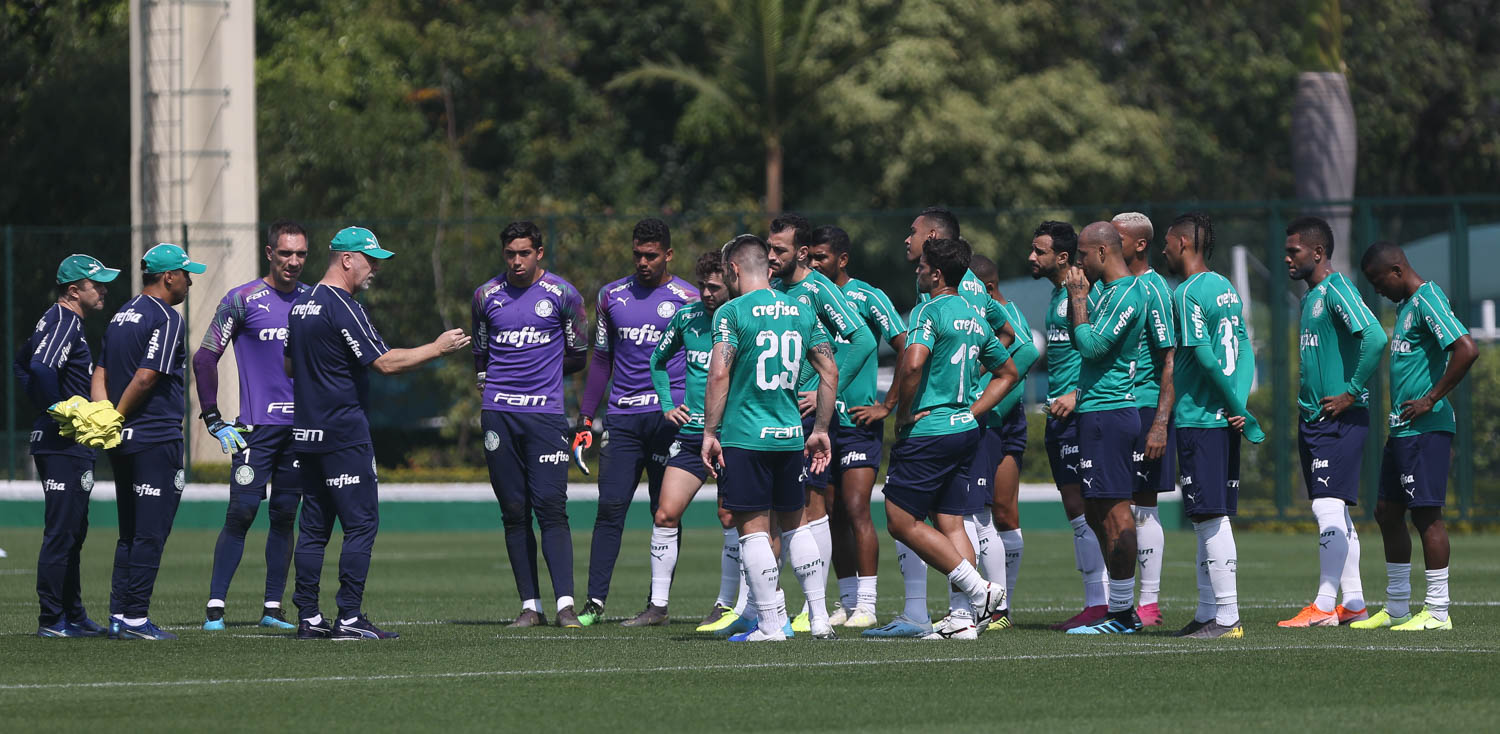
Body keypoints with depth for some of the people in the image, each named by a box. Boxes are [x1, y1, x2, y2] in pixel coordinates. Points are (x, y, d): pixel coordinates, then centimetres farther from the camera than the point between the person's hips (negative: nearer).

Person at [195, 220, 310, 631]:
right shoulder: (243, 300, -3)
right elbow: (205, 358, -1)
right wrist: (213, 421, -6)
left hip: (301, 427, 4)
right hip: (256, 427, -4)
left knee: (285, 516, 6)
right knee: (241, 512, -10)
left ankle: (273, 608, 10)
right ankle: (215, 608, -9)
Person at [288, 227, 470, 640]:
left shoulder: (301, 305, 14)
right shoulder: (343, 308, -14)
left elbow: (290, 366, 23)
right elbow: (385, 363, -18)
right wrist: (437, 349, -10)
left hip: (306, 435, 9)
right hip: (344, 435, -9)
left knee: (314, 526, 10)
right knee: (361, 524, -6)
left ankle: (308, 618, 9)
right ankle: (349, 618, -9)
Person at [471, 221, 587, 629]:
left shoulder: (562, 295, 3)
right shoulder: (486, 296, 10)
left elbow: (577, 355, 13)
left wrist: (541, 372, 12)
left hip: (546, 413, -3)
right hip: (498, 414, 3)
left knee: (551, 507, -11)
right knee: (514, 513, 2)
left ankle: (565, 605, -14)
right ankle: (530, 606, 4)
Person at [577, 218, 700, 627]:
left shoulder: (687, 300, 2)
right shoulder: (612, 297, 13)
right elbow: (602, 359, 19)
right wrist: (585, 417, 13)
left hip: (670, 415, -3)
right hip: (622, 417, 3)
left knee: (666, 513, 0)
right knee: (610, 508, -6)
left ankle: (659, 605, 3)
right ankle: (595, 602, -7)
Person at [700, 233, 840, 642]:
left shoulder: (732, 313, -8)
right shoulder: (802, 312, 9)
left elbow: (719, 374, -15)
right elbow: (829, 371, 10)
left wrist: (710, 432, -10)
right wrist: (820, 430, 16)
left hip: (744, 436, -5)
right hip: (790, 435, 5)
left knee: (753, 529, -2)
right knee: (795, 524, 16)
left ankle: (771, 625, -4)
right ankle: (819, 619, 13)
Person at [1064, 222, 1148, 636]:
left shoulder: (1126, 295, -13)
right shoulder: (1111, 291, 18)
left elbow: (1092, 346, -19)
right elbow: (1078, 341, 24)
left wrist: (1078, 298, -9)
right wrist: (1076, 298, 12)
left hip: (1106, 413, -11)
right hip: (1101, 411, 11)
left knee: (1113, 512, -9)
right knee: (1099, 514, 12)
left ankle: (1122, 614, -9)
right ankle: (1122, 610, 15)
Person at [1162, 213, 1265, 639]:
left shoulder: (1188, 294, -12)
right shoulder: (1225, 288, 15)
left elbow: (1203, 356, -18)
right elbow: (1244, 351, 12)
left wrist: (1239, 410, -11)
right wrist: (1238, 405, 1)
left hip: (1197, 420, -9)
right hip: (1223, 419, 9)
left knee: (1211, 519, -7)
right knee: (1211, 519, 12)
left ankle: (1227, 616, -7)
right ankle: (1208, 614, 16)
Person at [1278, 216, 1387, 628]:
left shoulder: (1336, 290, -12)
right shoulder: (1311, 296, 18)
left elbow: (1374, 337, -25)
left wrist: (1352, 393, -20)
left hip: (1340, 419, -10)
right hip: (1313, 419, 10)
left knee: (1328, 508, -13)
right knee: (1335, 514, 10)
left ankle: (1324, 606, -14)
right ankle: (1354, 605, 14)